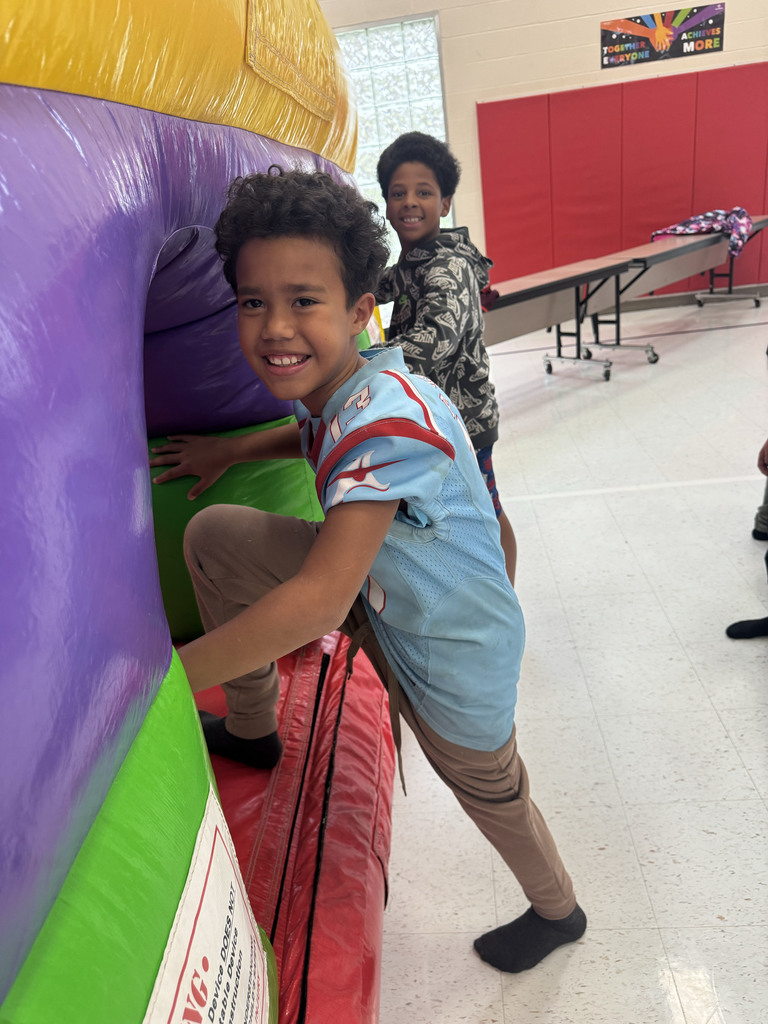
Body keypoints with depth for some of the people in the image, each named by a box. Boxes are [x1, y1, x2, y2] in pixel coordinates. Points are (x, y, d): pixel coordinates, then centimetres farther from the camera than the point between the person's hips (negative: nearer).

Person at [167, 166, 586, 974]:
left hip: (453, 644, -8)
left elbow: (319, 601, -45)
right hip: (380, 599, 8)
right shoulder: (334, 389, -9)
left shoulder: (387, 418, -40)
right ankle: (251, 728, 22)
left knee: (489, 791, 12)